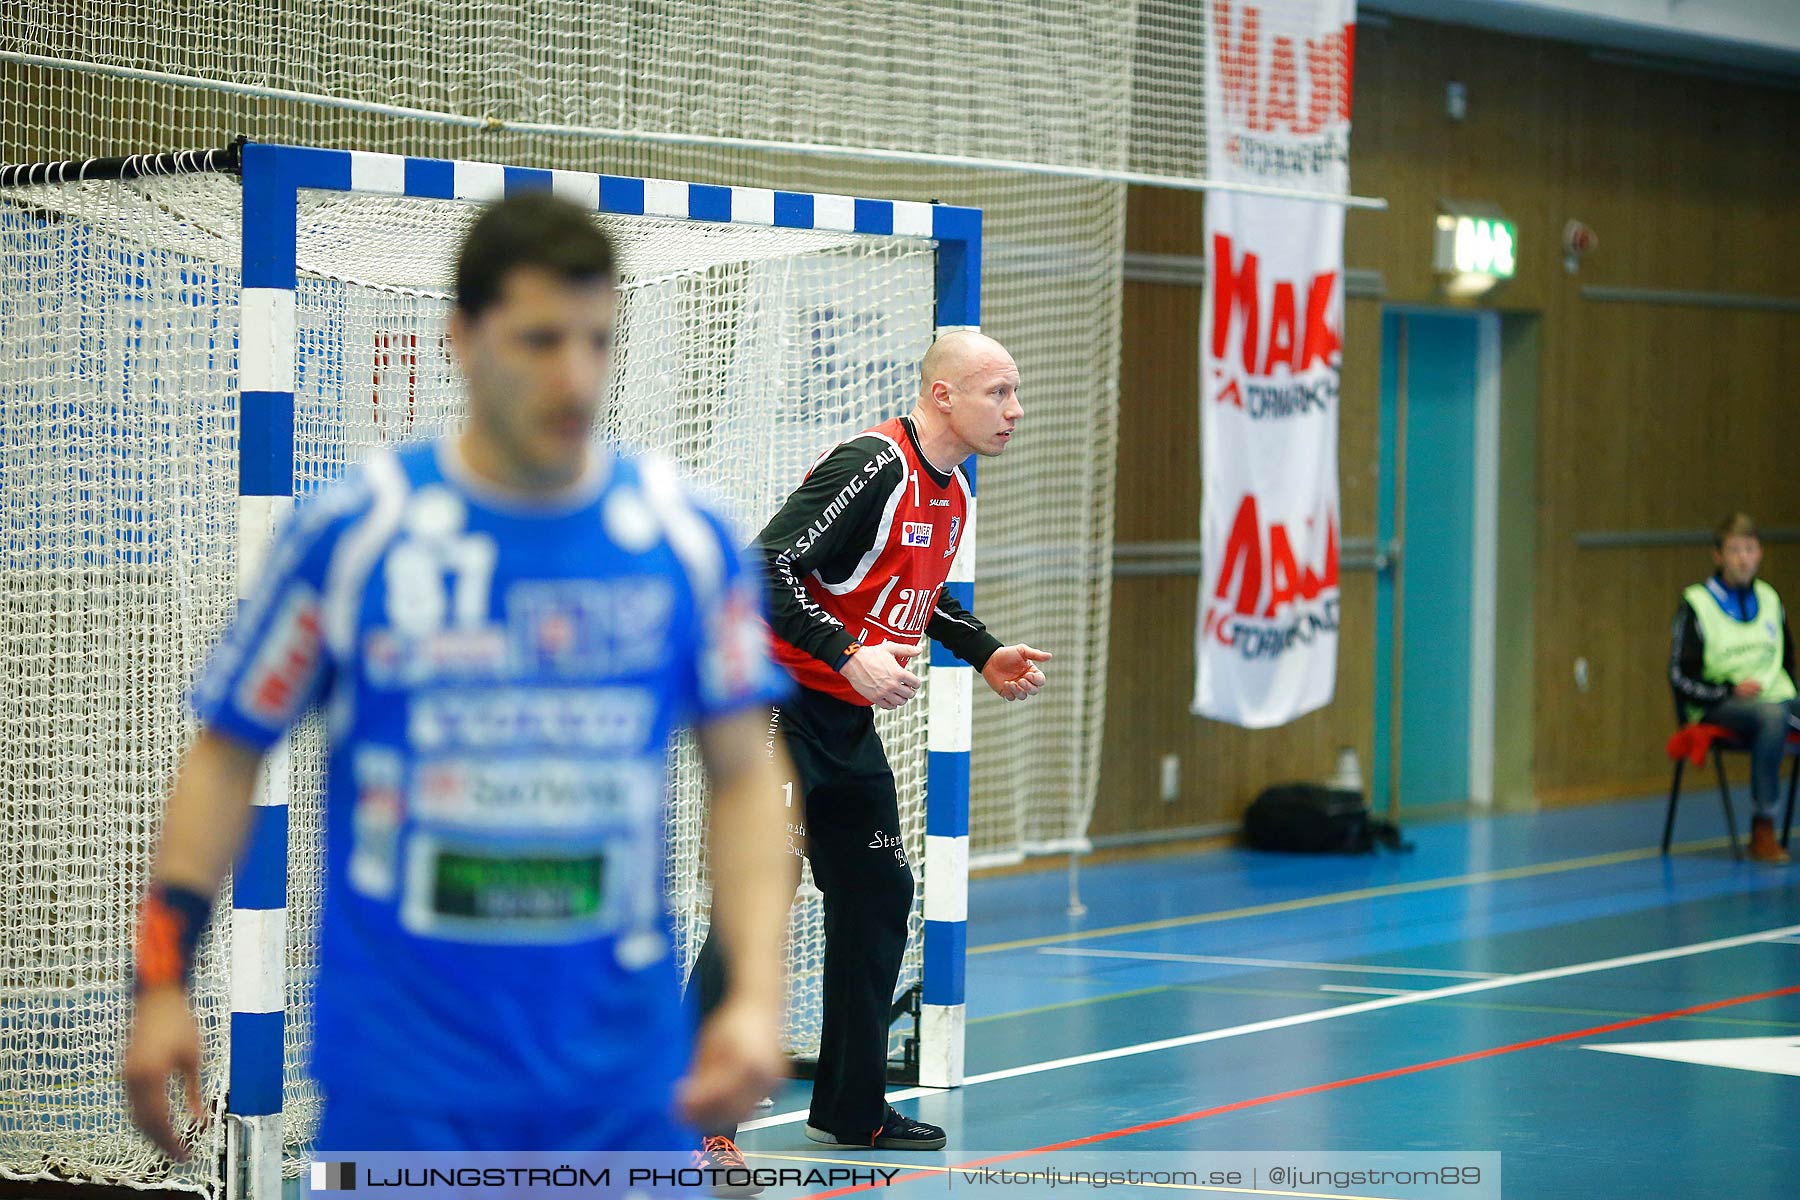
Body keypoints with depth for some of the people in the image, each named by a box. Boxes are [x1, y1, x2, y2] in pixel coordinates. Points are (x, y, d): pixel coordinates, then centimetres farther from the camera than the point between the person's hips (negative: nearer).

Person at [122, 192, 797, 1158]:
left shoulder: (687, 536, 2)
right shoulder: (350, 532, -4)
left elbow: (743, 776, 7)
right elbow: (228, 752, 3)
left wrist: (756, 995, -4)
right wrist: (163, 981, -3)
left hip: (628, 1078, 3)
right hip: (403, 1079, -2)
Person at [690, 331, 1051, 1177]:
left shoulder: (952, 492, 9)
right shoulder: (873, 465, -20)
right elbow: (769, 567, -25)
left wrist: (984, 654, 14)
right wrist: (849, 654, -32)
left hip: (846, 721, 10)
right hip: (774, 705, -10)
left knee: (877, 898, 14)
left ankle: (851, 1108, 25)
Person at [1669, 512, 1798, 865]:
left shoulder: (1769, 599, 16)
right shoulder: (1696, 604, 0)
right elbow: (1681, 677, -4)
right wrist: (1731, 690, -15)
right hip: (1718, 707, -5)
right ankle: (1762, 831, -37)